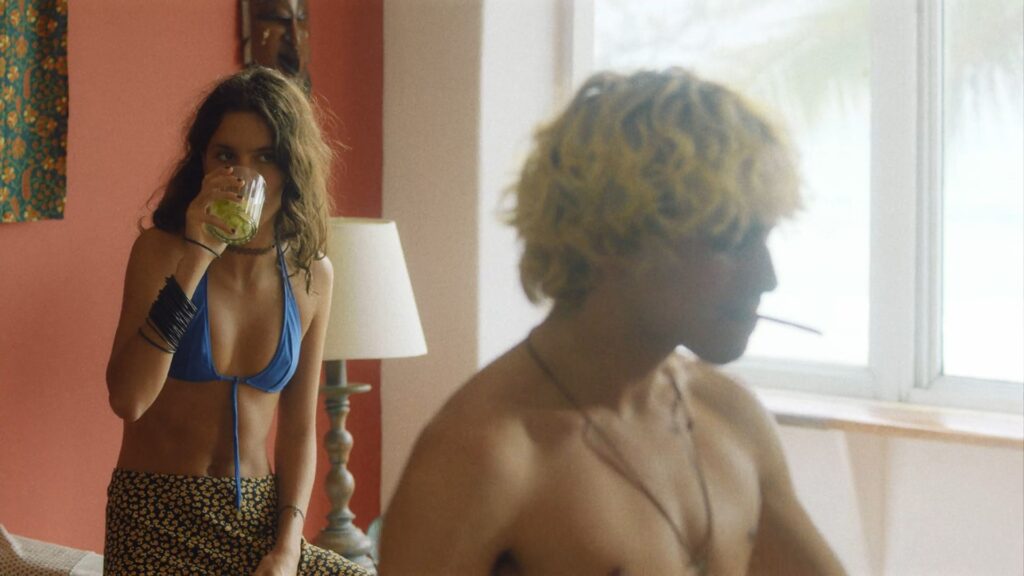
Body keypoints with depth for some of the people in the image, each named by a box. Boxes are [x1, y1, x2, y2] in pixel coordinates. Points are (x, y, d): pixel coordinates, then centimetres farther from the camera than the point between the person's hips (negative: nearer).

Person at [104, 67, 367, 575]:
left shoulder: (311, 275, 4)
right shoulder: (161, 251, -5)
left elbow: (298, 430, 9)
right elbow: (127, 399, -20)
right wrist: (195, 260, -21)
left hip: (258, 514, 4)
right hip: (159, 519, -4)